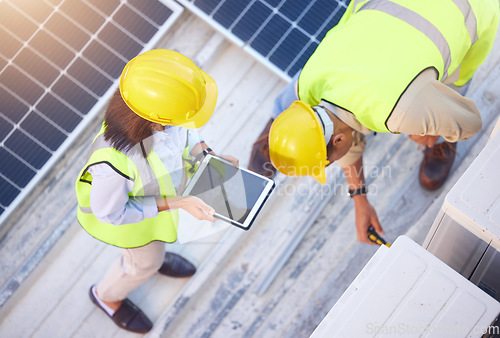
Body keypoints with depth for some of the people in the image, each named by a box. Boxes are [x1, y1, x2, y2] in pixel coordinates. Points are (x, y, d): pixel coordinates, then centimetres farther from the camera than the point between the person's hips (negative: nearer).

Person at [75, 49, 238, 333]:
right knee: (146, 261, 25)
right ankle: (107, 295, 59)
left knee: (160, 229, 35)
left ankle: (153, 256, 71)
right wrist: (177, 203, -29)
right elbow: (110, 213, -27)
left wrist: (210, 157, -17)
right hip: (125, 206, -5)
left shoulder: (152, 97, -33)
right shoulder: (112, 162, -48)